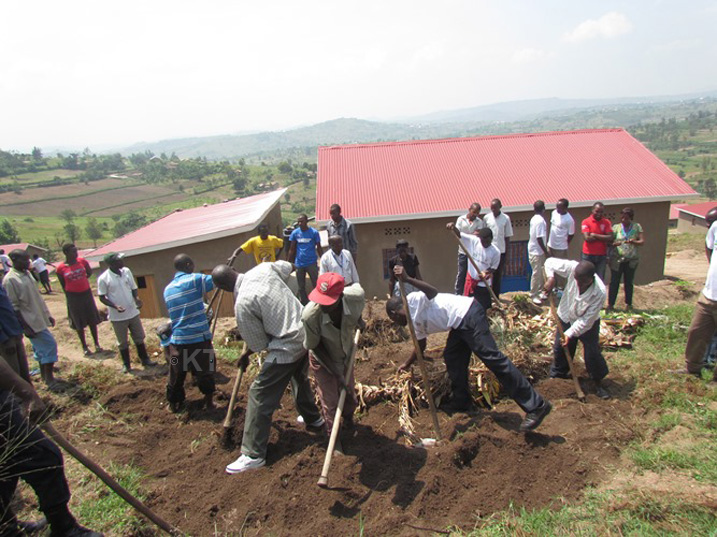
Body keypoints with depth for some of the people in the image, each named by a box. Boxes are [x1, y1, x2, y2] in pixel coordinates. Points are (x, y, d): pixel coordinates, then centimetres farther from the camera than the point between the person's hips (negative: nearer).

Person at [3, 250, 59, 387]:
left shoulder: (27, 274, 10)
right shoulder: (10, 280, -17)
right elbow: (13, 307, -17)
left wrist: (47, 315, 18)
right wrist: (25, 327, -19)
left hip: (40, 319, 9)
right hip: (31, 322, -9)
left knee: (41, 348, 16)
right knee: (50, 345, -9)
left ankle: (45, 376, 28)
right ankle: (49, 379, 1)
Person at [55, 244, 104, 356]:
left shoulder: (82, 261, -5)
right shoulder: (61, 268, -11)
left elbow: (89, 272, 15)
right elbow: (63, 285, 0)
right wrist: (69, 295, 1)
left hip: (86, 293, 2)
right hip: (73, 297, -2)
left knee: (92, 321, 10)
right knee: (79, 323, 8)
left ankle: (97, 344, 23)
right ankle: (84, 347, 21)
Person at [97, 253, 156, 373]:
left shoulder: (126, 271, -4)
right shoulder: (103, 279, -16)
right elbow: (102, 298, -9)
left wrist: (136, 298, -13)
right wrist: (115, 306, -23)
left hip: (133, 312, 4)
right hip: (117, 316, -4)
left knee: (139, 337, 15)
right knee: (122, 342, 11)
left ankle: (144, 359, 31)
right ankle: (126, 364, 28)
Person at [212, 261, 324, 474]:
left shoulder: (242, 304, -20)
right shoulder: (264, 268, -4)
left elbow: (258, 344, -10)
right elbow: (287, 267, 20)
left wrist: (244, 357, 11)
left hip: (287, 348, -8)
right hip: (305, 333, 9)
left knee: (260, 394, 0)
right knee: (299, 377, 32)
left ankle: (253, 455, 5)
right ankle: (313, 418, 52)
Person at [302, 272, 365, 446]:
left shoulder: (356, 296, -35)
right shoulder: (310, 315, -41)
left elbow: (357, 287, -6)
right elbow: (314, 346, -22)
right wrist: (336, 371, -19)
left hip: (345, 354, 4)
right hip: (322, 358, -3)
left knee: (349, 393, 22)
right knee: (330, 401, 8)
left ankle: (349, 422, 55)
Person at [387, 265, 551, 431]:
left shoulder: (412, 301, -4)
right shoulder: (414, 321, 23)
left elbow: (433, 292, -23)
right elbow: (421, 345, 36)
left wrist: (407, 279, -29)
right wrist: (407, 364, 47)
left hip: (467, 314, -10)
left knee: (491, 357, -15)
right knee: (452, 358, 13)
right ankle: (461, 401, 26)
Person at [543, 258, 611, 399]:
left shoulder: (599, 293, -33)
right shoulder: (572, 268, -29)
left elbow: (586, 320, -27)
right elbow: (550, 262, -14)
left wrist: (570, 333, -30)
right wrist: (551, 278, -31)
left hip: (588, 324, -3)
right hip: (566, 318, 3)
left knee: (593, 353, -1)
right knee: (560, 350, 10)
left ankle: (598, 383, 21)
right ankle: (557, 375, 32)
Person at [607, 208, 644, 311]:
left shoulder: (637, 227, 5)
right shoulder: (616, 227, 4)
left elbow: (642, 241, -2)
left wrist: (634, 242, -23)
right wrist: (614, 244, -23)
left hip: (631, 260, 1)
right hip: (617, 259, -1)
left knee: (629, 282, 11)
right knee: (614, 282, 0)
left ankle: (628, 304, 23)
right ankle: (610, 304, 7)